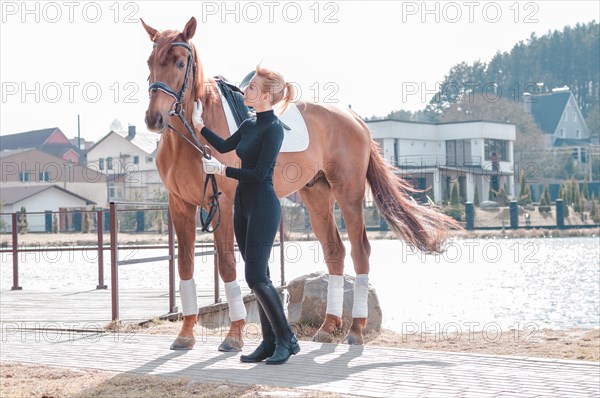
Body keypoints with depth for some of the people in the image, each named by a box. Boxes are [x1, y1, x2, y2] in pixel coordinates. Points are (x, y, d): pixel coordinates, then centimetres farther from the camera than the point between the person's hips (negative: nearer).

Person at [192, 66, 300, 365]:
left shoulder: (273, 129, -15)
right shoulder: (250, 124, 11)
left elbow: (259, 173, -19)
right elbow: (224, 146, 26)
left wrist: (222, 170, -12)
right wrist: (199, 125, 25)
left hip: (263, 206, -9)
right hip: (244, 205, 9)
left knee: (256, 277, -10)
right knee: (257, 277, 9)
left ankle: (287, 340, 2)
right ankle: (270, 341, 14)